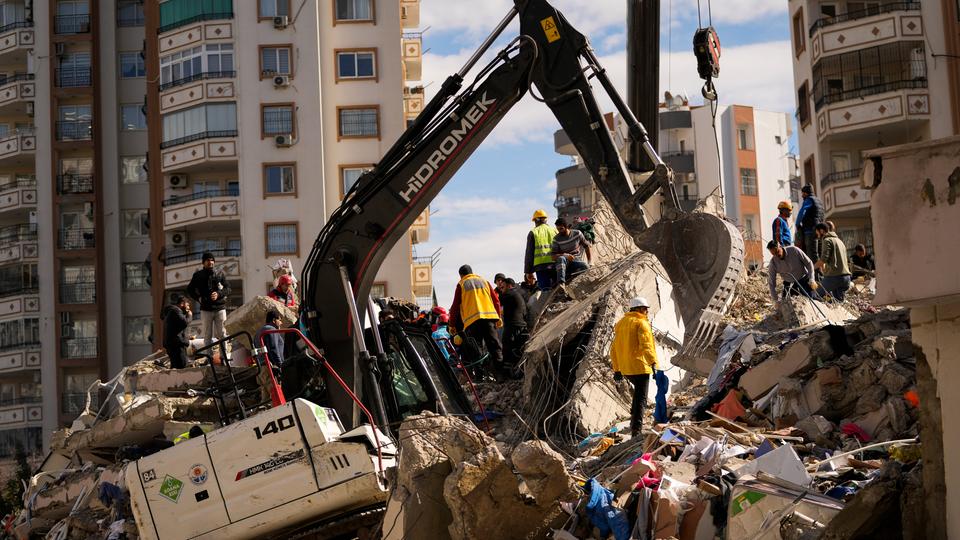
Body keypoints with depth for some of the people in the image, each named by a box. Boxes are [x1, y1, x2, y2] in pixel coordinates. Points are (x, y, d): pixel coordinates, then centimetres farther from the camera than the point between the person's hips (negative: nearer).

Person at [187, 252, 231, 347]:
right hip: (206, 308, -1)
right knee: (207, 335, 0)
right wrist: (198, 298, 1)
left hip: (220, 307, 1)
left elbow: (228, 288, 7)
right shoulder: (198, 275, 8)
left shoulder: (220, 274, 10)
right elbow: (190, 289, 16)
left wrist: (218, 294, -12)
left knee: (222, 334, -2)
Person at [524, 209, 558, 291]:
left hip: (541, 265, -2)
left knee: (546, 290, -6)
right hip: (556, 265, 2)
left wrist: (528, 271, 7)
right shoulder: (554, 231, 14)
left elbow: (529, 253, 5)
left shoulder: (533, 233, 6)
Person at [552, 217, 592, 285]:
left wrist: (589, 261, 12)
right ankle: (561, 283, -50)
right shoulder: (556, 239, -4)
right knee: (561, 258, -38)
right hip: (565, 262, 0)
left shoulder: (577, 234, -2)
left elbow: (586, 246, 11)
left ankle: (568, 276, -16)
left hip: (577, 261, 0)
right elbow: (553, 256, -9)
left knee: (585, 267, -35)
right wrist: (565, 255, -26)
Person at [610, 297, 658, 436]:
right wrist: (653, 362, -28)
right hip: (640, 367, -7)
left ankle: (634, 420, 21)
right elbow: (646, 345, -22)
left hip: (626, 369, 7)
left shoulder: (620, 323, 15)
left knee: (638, 393, 27)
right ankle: (636, 429, -8)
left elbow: (614, 349, 18)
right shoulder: (641, 323, -8)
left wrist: (617, 369, 23)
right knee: (640, 398, -3)